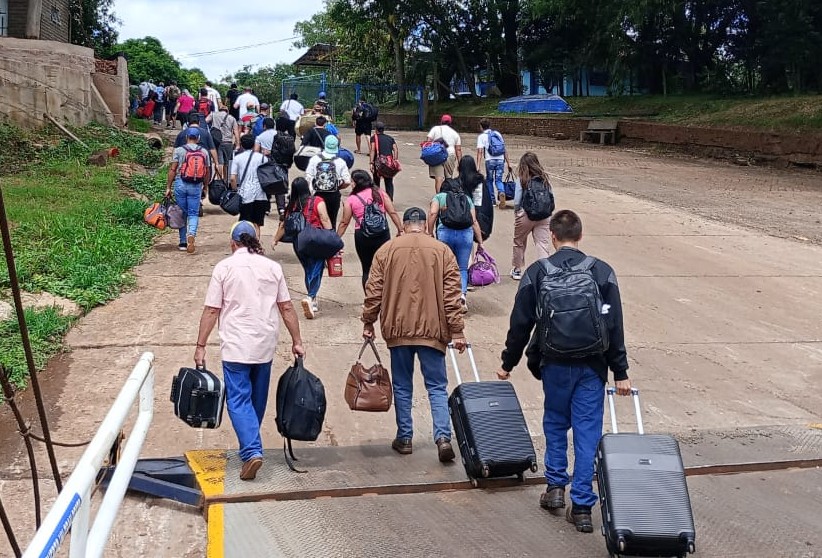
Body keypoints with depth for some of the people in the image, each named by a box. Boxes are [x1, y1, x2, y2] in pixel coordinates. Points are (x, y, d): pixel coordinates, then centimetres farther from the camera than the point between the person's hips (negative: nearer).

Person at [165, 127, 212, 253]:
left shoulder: (179, 150, -2)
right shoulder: (204, 152, 3)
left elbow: (172, 170, -3)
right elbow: (207, 173, 6)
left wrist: (168, 187, 2)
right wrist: (205, 187, 18)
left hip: (180, 184, 0)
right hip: (196, 186, 0)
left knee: (182, 214, 9)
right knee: (193, 213, 4)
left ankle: (183, 243, 13)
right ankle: (191, 234, -24)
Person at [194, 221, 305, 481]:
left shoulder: (224, 267, -4)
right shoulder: (273, 267, 5)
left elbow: (211, 311, -6)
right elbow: (287, 308, 5)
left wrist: (201, 346, 0)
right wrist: (297, 341, 13)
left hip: (235, 346, -4)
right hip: (265, 345, 4)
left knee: (239, 400, -2)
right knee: (258, 399, 17)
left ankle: (251, 452, -16)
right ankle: (251, 446, 29)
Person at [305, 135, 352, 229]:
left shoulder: (314, 159, -5)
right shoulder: (340, 162, -6)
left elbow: (308, 178, -7)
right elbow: (347, 182, -9)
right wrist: (337, 187, 9)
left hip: (317, 195, 1)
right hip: (334, 196, -1)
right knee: (332, 222, 9)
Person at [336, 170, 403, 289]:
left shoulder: (351, 200, 1)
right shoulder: (380, 193, 5)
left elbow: (344, 223, 3)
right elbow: (392, 212, 0)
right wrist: (400, 230, 7)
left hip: (362, 236, -1)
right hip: (383, 234, 1)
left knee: (366, 269, 11)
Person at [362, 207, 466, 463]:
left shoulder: (387, 250, 2)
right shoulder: (442, 251, 1)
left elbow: (373, 291, 1)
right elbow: (452, 295, -2)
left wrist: (368, 322, 11)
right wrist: (456, 331, 1)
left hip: (398, 329, 1)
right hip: (432, 330, 0)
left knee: (402, 386, 12)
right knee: (437, 386, 4)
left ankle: (404, 438, 17)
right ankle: (443, 436, -9)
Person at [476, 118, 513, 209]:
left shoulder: (481, 136, 5)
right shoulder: (497, 133, 18)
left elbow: (480, 152, -7)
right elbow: (505, 150, 15)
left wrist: (478, 166, -12)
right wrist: (508, 164, 18)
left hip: (490, 160, -3)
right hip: (501, 160, 3)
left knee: (489, 180, 17)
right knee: (498, 180, 10)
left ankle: (492, 200, 20)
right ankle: (501, 193, -20)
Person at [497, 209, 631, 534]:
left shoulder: (537, 272, -3)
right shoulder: (602, 272, -2)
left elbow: (520, 324, 1)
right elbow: (615, 327, -2)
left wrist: (507, 363, 13)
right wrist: (620, 373, 3)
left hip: (555, 364, 0)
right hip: (592, 366, 0)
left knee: (555, 423, 22)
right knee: (587, 432, 4)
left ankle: (555, 486, 22)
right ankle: (582, 506, 6)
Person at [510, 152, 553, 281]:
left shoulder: (522, 181, -10)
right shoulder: (545, 179, -1)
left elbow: (517, 202, -10)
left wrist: (517, 212, 9)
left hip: (525, 216, -2)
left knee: (519, 242, 20)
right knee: (543, 244, 0)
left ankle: (517, 270, 35)